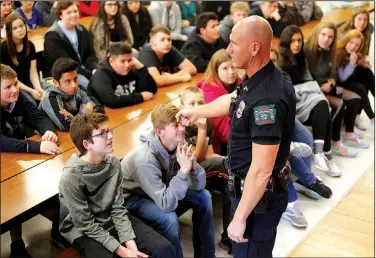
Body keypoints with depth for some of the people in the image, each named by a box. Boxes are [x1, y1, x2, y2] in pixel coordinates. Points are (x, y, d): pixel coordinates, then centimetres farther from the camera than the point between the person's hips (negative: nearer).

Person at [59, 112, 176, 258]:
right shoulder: (71, 177, -23)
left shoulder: (113, 163, -6)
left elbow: (118, 209, -4)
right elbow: (87, 225, -18)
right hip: (84, 232, -5)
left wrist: (131, 244, -16)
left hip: (112, 220, 5)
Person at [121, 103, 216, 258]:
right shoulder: (145, 159, -35)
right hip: (134, 198, -7)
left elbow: (198, 186, -10)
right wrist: (184, 170, -40)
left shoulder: (177, 144, -14)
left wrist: (193, 164, -29)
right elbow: (166, 204, -37)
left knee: (203, 197, -2)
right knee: (169, 218, -32)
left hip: (163, 191, 7)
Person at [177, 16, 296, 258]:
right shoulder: (260, 79, 0)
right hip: (250, 188, 10)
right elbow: (231, 101, 21)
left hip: (259, 196, -9)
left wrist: (240, 217, -23)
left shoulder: (267, 99, -33)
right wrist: (195, 111, 34)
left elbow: (261, 171, -32)